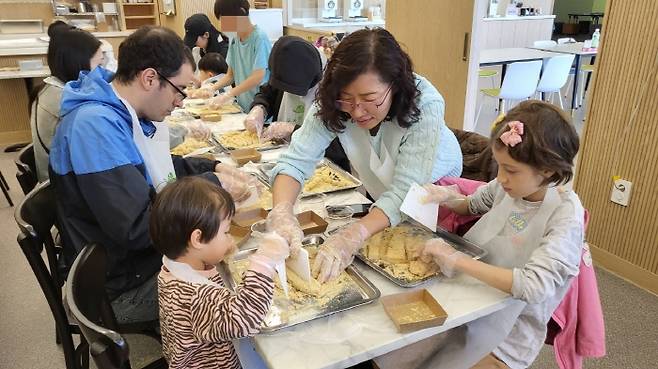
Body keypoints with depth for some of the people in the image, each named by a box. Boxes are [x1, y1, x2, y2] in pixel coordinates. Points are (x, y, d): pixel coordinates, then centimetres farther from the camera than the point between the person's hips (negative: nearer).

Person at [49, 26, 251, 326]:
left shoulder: (121, 111, 1)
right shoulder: (95, 125, -28)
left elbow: (154, 168, 17)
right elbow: (137, 228, -33)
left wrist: (212, 169, 1)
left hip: (152, 253, 9)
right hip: (124, 284, -8)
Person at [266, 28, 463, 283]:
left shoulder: (424, 105, -35)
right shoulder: (333, 104, -26)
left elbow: (406, 190, -39)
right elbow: (295, 161, -29)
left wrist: (353, 236, -54)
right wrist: (282, 213, -49)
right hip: (377, 193, 3)